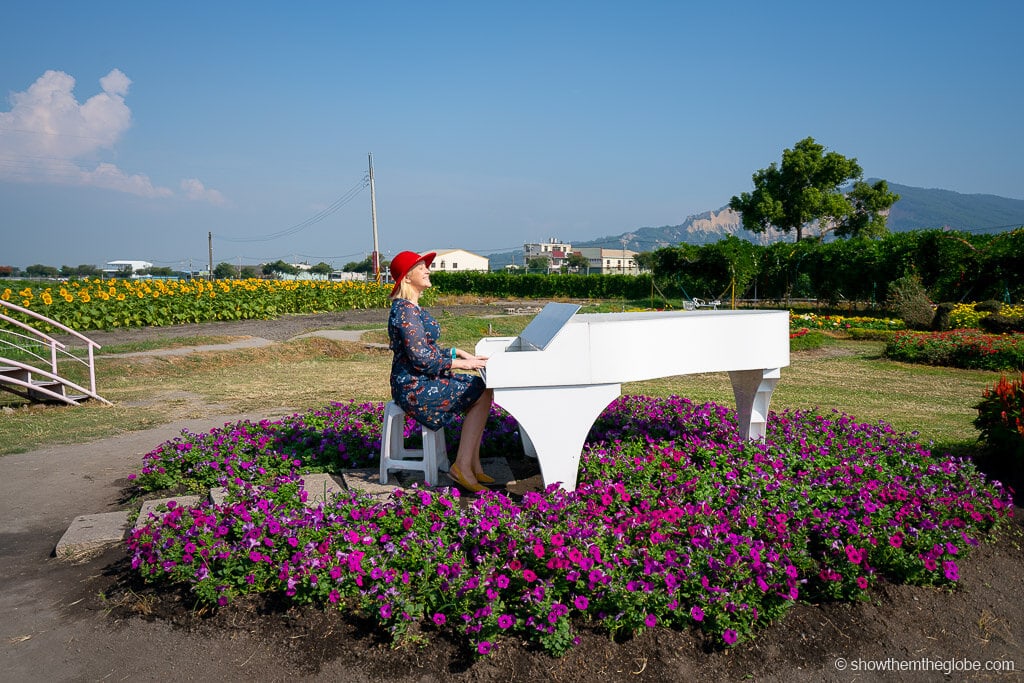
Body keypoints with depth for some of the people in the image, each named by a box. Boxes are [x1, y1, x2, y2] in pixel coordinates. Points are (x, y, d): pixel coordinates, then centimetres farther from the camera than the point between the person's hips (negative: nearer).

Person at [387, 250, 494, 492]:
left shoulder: (411, 308, 15)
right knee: (482, 393, -12)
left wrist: (461, 354, 11)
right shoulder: (405, 310, -17)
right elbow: (421, 359, -22)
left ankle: (472, 464, 1)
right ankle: (463, 466, -9)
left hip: (422, 380, 10)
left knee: (482, 387, 4)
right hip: (413, 387, -10)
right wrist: (462, 363, -14)